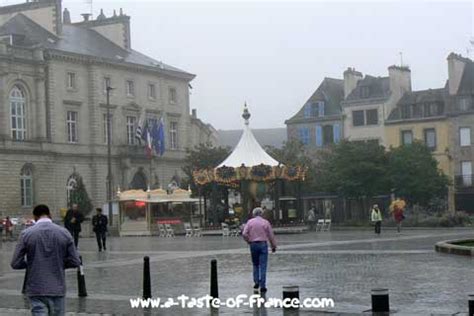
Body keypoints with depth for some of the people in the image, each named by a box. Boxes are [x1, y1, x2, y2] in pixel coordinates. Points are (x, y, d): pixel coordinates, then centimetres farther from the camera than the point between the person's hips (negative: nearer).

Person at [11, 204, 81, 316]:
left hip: (36, 290, -1)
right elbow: (75, 262, -1)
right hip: (57, 289, 1)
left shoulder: (26, 234, -5)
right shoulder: (64, 233, -2)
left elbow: (16, 263, -5)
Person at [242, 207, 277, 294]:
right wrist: (274, 246, 11)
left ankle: (256, 282, 10)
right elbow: (271, 235, 2)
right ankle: (262, 286, -5)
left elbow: (244, 234, -7)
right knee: (263, 266, -2)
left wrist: (249, 241, 8)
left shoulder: (250, 222, 1)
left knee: (255, 264, 18)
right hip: (263, 244, -1)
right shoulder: (265, 222, 0)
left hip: (253, 244, 1)